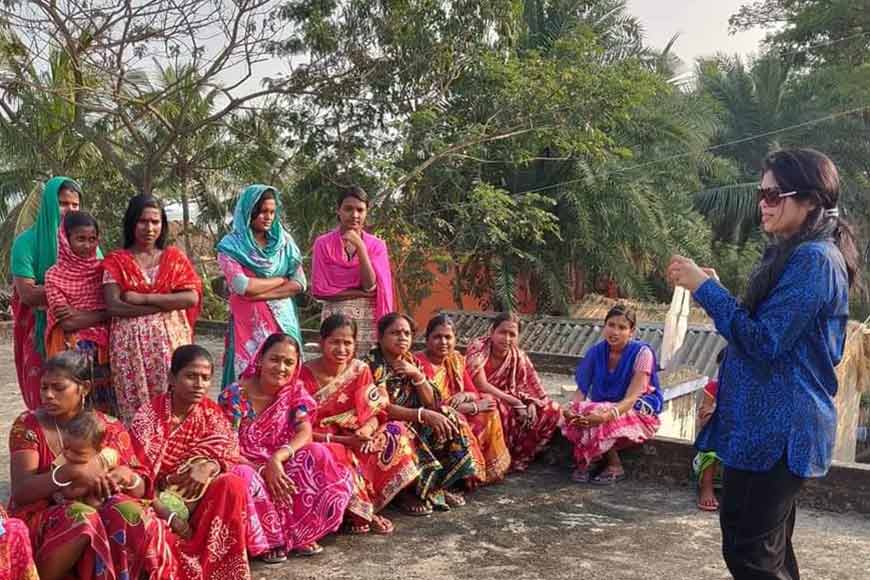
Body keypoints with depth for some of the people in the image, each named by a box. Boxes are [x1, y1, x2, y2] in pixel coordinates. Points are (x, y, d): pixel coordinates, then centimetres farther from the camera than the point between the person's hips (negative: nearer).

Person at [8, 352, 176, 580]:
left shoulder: (111, 428, 3)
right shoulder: (28, 425, -2)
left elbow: (140, 490, 7)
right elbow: (20, 492, -12)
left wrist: (127, 477, -16)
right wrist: (71, 471, -26)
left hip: (102, 512, 2)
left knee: (131, 513, -29)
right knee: (82, 519, -33)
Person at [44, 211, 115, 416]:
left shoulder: (103, 269, 6)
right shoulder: (55, 275, -3)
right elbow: (67, 323, -11)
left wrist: (80, 314, -7)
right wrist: (102, 314, -11)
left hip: (105, 347, 3)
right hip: (74, 350, -3)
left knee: (108, 405, 3)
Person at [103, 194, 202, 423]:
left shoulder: (175, 256, 10)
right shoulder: (116, 260, 7)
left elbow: (192, 298, -4)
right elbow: (113, 306, -7)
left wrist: (143, 298, -10)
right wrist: (167, 304, -11)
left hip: (171, 341, 1)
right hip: (130, 344, -1)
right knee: (136, 408, -2)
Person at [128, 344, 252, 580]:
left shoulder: (212, 413, 1)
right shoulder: (150, 414, -10)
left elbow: (228, 455, -5)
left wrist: (210, 466, -30)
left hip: (198, 495, 3)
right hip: (161, 496, -3)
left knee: (232, 484, -27)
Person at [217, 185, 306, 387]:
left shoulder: (284, 241, 9)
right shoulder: (231, 245, -1)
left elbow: (299, 283, 0)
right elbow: (243, 286, -14)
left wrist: (260, 293, -9)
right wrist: (281, 280, -3)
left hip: (282, 321, 3)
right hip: (248, 323, -3)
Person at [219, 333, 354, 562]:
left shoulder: (295, 391, -2)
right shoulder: (234, 395, -13)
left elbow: (305, 434, -16)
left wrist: (276, 459, -34)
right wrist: (265, 470, -28)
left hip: (280, 468, 3)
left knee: (318, 454, -24)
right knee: (243, 476, -38)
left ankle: (302, 533, -14)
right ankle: (270, 539, -14)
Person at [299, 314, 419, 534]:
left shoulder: (360, 370, 0)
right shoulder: (305, 377, -14)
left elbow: (376, 412, -1)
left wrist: (366, 431, -25)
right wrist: (342, 440, -26)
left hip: (355, 443, 6)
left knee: (398, 433, -12)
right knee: (337, 456, -37)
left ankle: (361, 507, -11)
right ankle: (362, 512, -13)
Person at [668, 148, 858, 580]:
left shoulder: (813, 259, -17)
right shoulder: (796, 254, 16)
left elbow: (764, 341, -21)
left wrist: (705, 288, -16)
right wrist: (708, 287, 8)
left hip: (777, 430, -11)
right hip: (773, 425, 11)